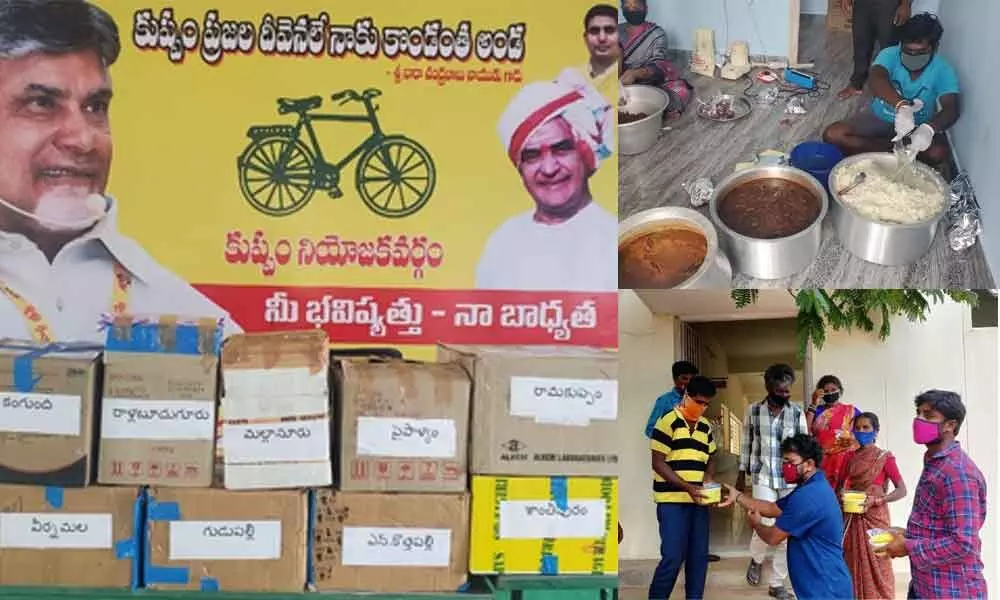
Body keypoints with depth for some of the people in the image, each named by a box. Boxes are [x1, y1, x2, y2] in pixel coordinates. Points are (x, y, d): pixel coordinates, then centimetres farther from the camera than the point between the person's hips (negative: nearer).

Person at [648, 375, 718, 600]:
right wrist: (687, 487, -19)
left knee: (699, 555, 7)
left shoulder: (706, 427, 12)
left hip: (699, 501, 6)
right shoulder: (667, 422, -8)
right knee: (673, 556, -9)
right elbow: (658, 463, -11)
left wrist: (708, 477, -1)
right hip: (673, 500, -6)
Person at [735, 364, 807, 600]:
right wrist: (741, 474, 10)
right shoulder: (753, 411, 1)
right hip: (762, 477, -1)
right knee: (766, 524, -15)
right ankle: (756, 559, 19)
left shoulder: (797, 413, 1)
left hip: (790, 480, 1)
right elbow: (746, 444, 9)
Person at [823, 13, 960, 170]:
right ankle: (894, 150, -17)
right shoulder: (890, 55, -18)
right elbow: (875, 80, -40)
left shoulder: (943, 70, -18)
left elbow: (952, 109, -31)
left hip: (919, 126, -2)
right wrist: (902, 106, -61)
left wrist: (929, 128, -56)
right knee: (832, 135, -22)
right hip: (879, 118, 2)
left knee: (937, 154, -35)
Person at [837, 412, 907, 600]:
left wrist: (876, 500, -22)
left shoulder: (885, 457, -7)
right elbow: (839, 485, 13)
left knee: (876, 562, -3)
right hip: (852, 518, 4)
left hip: (875, 516, -4)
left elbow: (902, 490, -10)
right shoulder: (849, 456, 5)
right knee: (853, 562, 7)